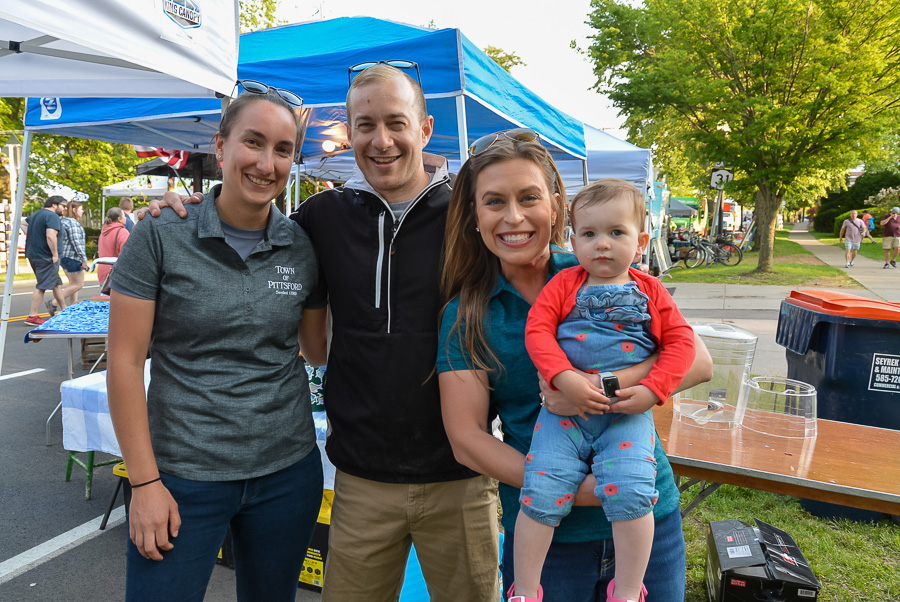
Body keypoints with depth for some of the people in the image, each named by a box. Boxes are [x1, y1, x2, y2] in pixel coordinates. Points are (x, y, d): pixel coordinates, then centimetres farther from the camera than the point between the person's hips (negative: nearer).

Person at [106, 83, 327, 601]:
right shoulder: (160, 239, -8)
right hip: (183, 475, -2)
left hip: (288, 469, 3)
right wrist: (144, 482, -8)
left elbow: (318, 348, 7)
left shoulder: (304, 248, 0)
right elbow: (126, 362, -7)